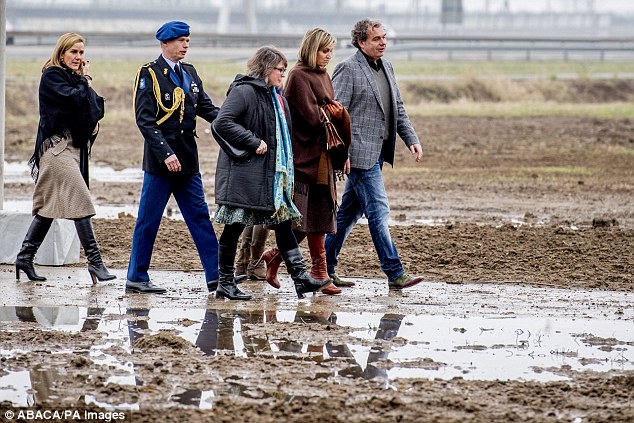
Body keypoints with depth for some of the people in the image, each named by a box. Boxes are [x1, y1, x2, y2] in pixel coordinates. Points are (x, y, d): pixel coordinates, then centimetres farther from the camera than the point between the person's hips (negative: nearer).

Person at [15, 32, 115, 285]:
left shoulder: (74, 78, 17)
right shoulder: (52, 76, -8)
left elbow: (94, 105, 19)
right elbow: (74, 99, -21)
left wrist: (94, 121, -1)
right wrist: (85, 80, -5)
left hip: (74, 146, 9)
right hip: (57, 145, -9)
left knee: (50, 206, 10)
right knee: (80, 202, -14)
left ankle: (25, 257, 16)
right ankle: (94, 260, -16)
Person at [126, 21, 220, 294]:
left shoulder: (189, 74, 13)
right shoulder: (149, 74, -8)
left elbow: (206, 108, 12)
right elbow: (145, 120, -13)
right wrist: (166, 154, -21)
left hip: (187, 160, 6)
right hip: (160, 161, -6)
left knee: (200, 217, 5)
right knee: (148, 220, 1)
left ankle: (215, 276, 6)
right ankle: (136, 278, 10)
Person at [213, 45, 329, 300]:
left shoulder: (276, 97, 17)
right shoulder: (243, 92, -13)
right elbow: (222, 123, -23)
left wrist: (286, 168, 18)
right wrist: (253, 142, -21)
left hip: (272, 174, 9)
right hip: (244, 172, -9)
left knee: (283, 223, 3)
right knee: (234, 228, -1)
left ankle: (300, 277, 1)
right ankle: (225, 284, 5)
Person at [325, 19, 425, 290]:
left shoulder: (386, 68, 15)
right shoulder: (348, 69, -11)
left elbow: (398, 108, 21)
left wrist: (411, 139, 10)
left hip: (377, 153, 9)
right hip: (360, 153, -9)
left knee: (350, 212, 13)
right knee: (378, 212, -9)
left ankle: (326, 268, 20)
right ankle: (395, 275, -9)